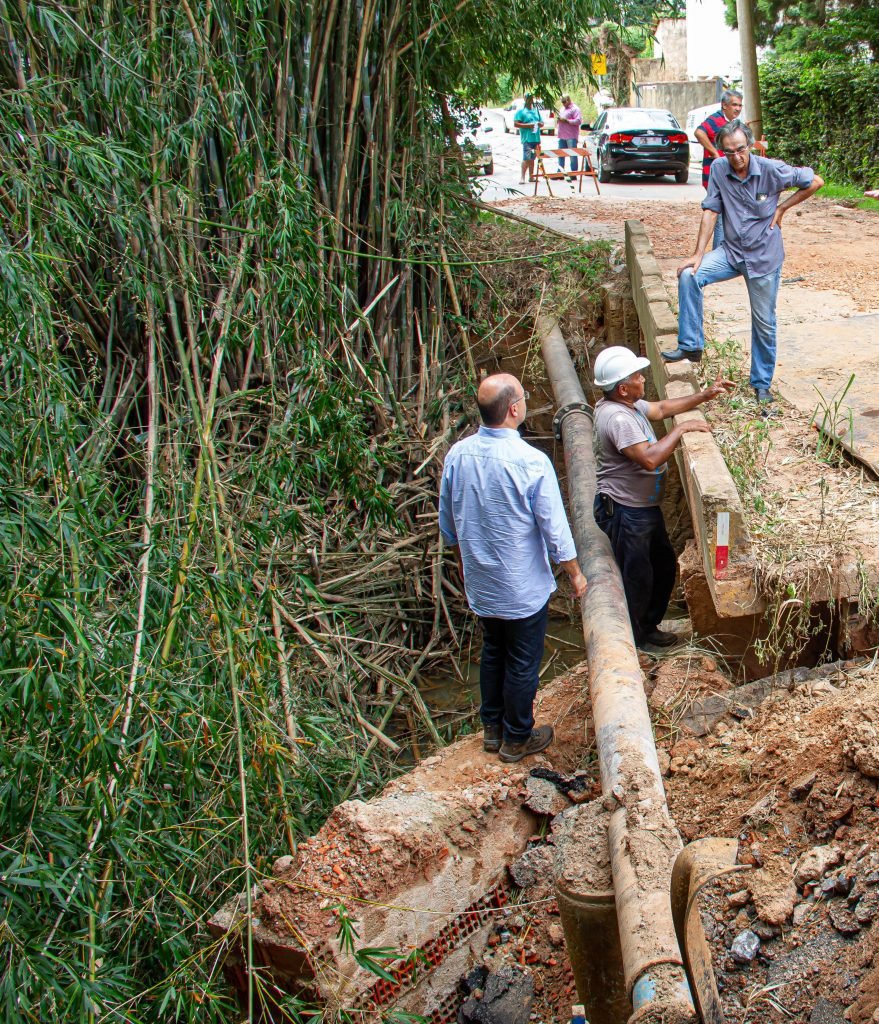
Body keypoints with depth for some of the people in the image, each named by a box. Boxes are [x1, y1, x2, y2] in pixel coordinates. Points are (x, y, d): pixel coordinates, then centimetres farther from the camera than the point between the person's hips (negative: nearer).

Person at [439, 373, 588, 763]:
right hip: (524, 588, -5)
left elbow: (448, 523, 4)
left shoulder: (457, 455, -9)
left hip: (479, 582, 5)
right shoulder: (530, 462, -26)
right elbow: (555, 529, -18)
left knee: (493, 653, 23)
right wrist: (575, 573, -2)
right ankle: (517, 738, 29)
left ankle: (492, 728, 38)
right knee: (522, 664, 13)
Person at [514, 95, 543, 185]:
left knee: (532, 158, 10)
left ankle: (531, 176, 15)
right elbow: (515, 124, -8)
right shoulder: (521, 111, 1)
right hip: (527, 138, -6)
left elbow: (542, 123, 25)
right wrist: (528, 125, -15)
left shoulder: (536, 110, 19)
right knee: (526, 158, -13)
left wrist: (539, 124, 1)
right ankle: (522, 177, -11)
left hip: (536, 138, 6)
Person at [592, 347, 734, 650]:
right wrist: (681, 429, -24)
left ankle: (648, 627, 37)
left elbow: (661, 408, 18)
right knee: (637, 578, 5)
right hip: (625, 513, -11)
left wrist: (705, 395, 11)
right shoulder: (617, 418, -28)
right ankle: (633, 639, 24)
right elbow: (649, 458, -35)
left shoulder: (627, 405, 4)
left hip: (644, 507, 11)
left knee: (664, 566, 21)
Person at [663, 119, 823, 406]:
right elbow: (710, 211, -5)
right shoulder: (718, 169, -8)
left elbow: (814, 182, -5)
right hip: (731, 251, 3)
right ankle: (691, 345, -12)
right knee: (689, 276, -22)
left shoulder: (771, 170, -15)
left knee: (764, 323, 5)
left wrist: (782, 208, -6)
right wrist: (698, 254, -11)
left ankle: (762, 383, 21)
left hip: (764, 256, -2)